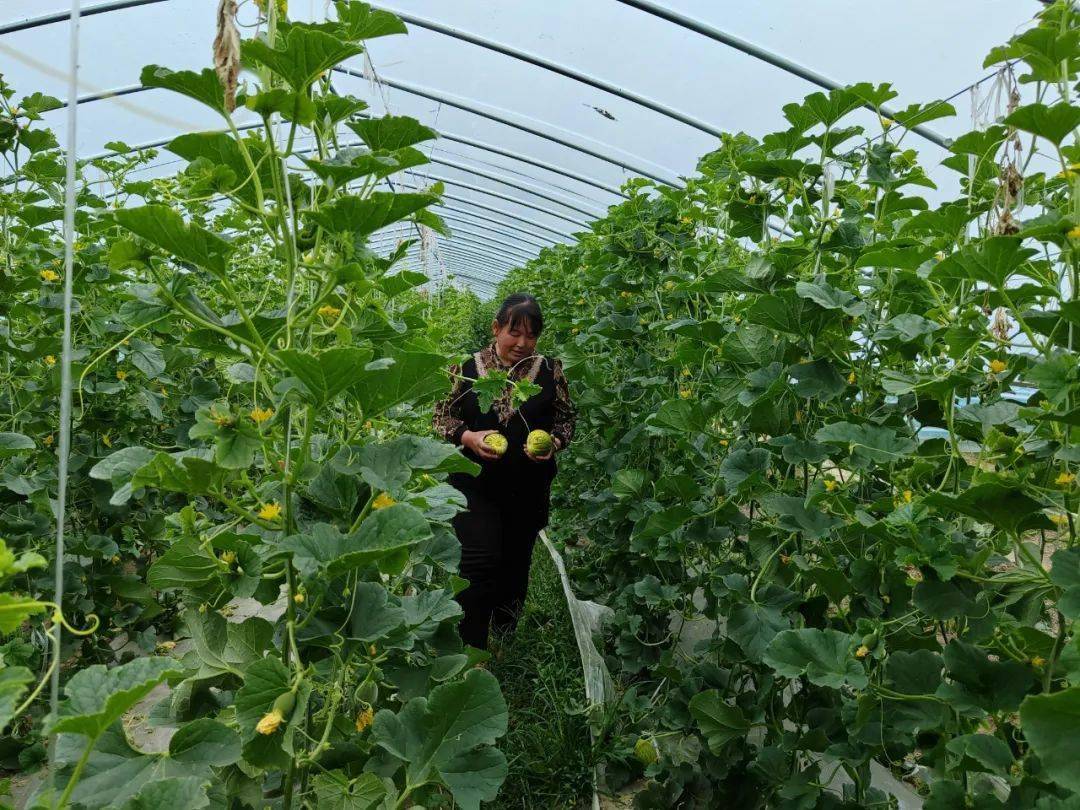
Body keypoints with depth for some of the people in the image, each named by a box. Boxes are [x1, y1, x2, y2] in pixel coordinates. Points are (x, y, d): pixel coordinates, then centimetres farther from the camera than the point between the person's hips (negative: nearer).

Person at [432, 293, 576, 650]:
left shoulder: (550, 370, -1)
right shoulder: (466, 368, -4)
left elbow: (566, 419, 7)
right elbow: (442, 416, 2)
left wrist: (553, 442, -14)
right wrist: (469, 437, -17)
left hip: (529, 489, 2)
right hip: (475, 484, -2)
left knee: (515, 564, 16)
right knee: (480, 563, -11)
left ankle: (504, 644, 39)